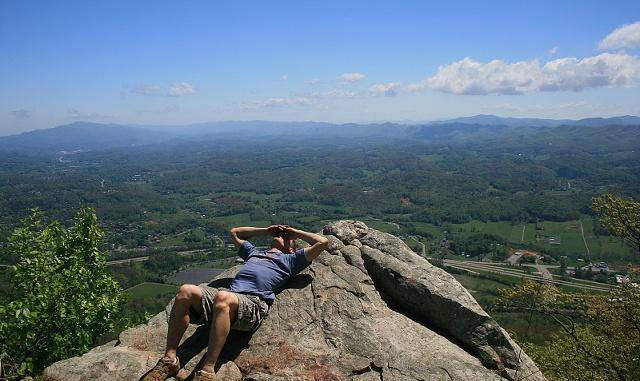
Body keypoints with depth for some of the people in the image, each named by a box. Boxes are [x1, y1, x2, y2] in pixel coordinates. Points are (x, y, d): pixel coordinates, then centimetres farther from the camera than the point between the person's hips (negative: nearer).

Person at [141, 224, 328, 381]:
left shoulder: (290, 259, 26)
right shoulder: (254, 252, 41)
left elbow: (322, 242, 19)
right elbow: (235, 232, 54)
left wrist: (295, 232, 31)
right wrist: (266, 230, 47)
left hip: (253, 303, -5)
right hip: (229, 294, 5)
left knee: (223, 298, -39)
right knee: (186, 291, -22)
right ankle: (170, 359, -20)